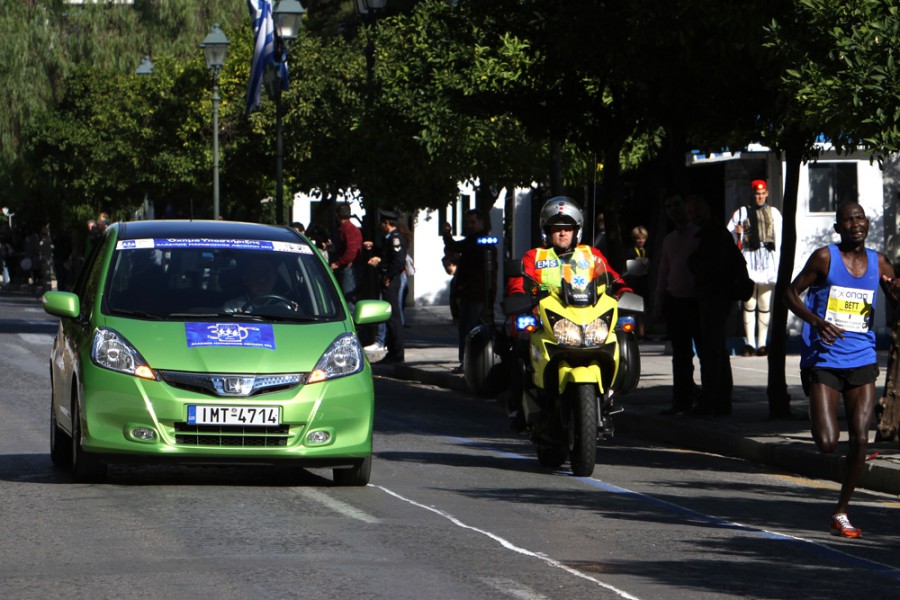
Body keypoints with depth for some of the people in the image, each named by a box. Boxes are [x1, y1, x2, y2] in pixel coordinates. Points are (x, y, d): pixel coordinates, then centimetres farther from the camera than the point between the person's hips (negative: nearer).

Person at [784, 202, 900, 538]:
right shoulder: (825, 257, -4)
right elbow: (792, 292, -1)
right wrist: (816, 321, -18)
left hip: (862, 361, 3)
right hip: (823, 360, -3)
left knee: (859, 440, -5)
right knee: (827, 444, -11)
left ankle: (841, 513, 10)